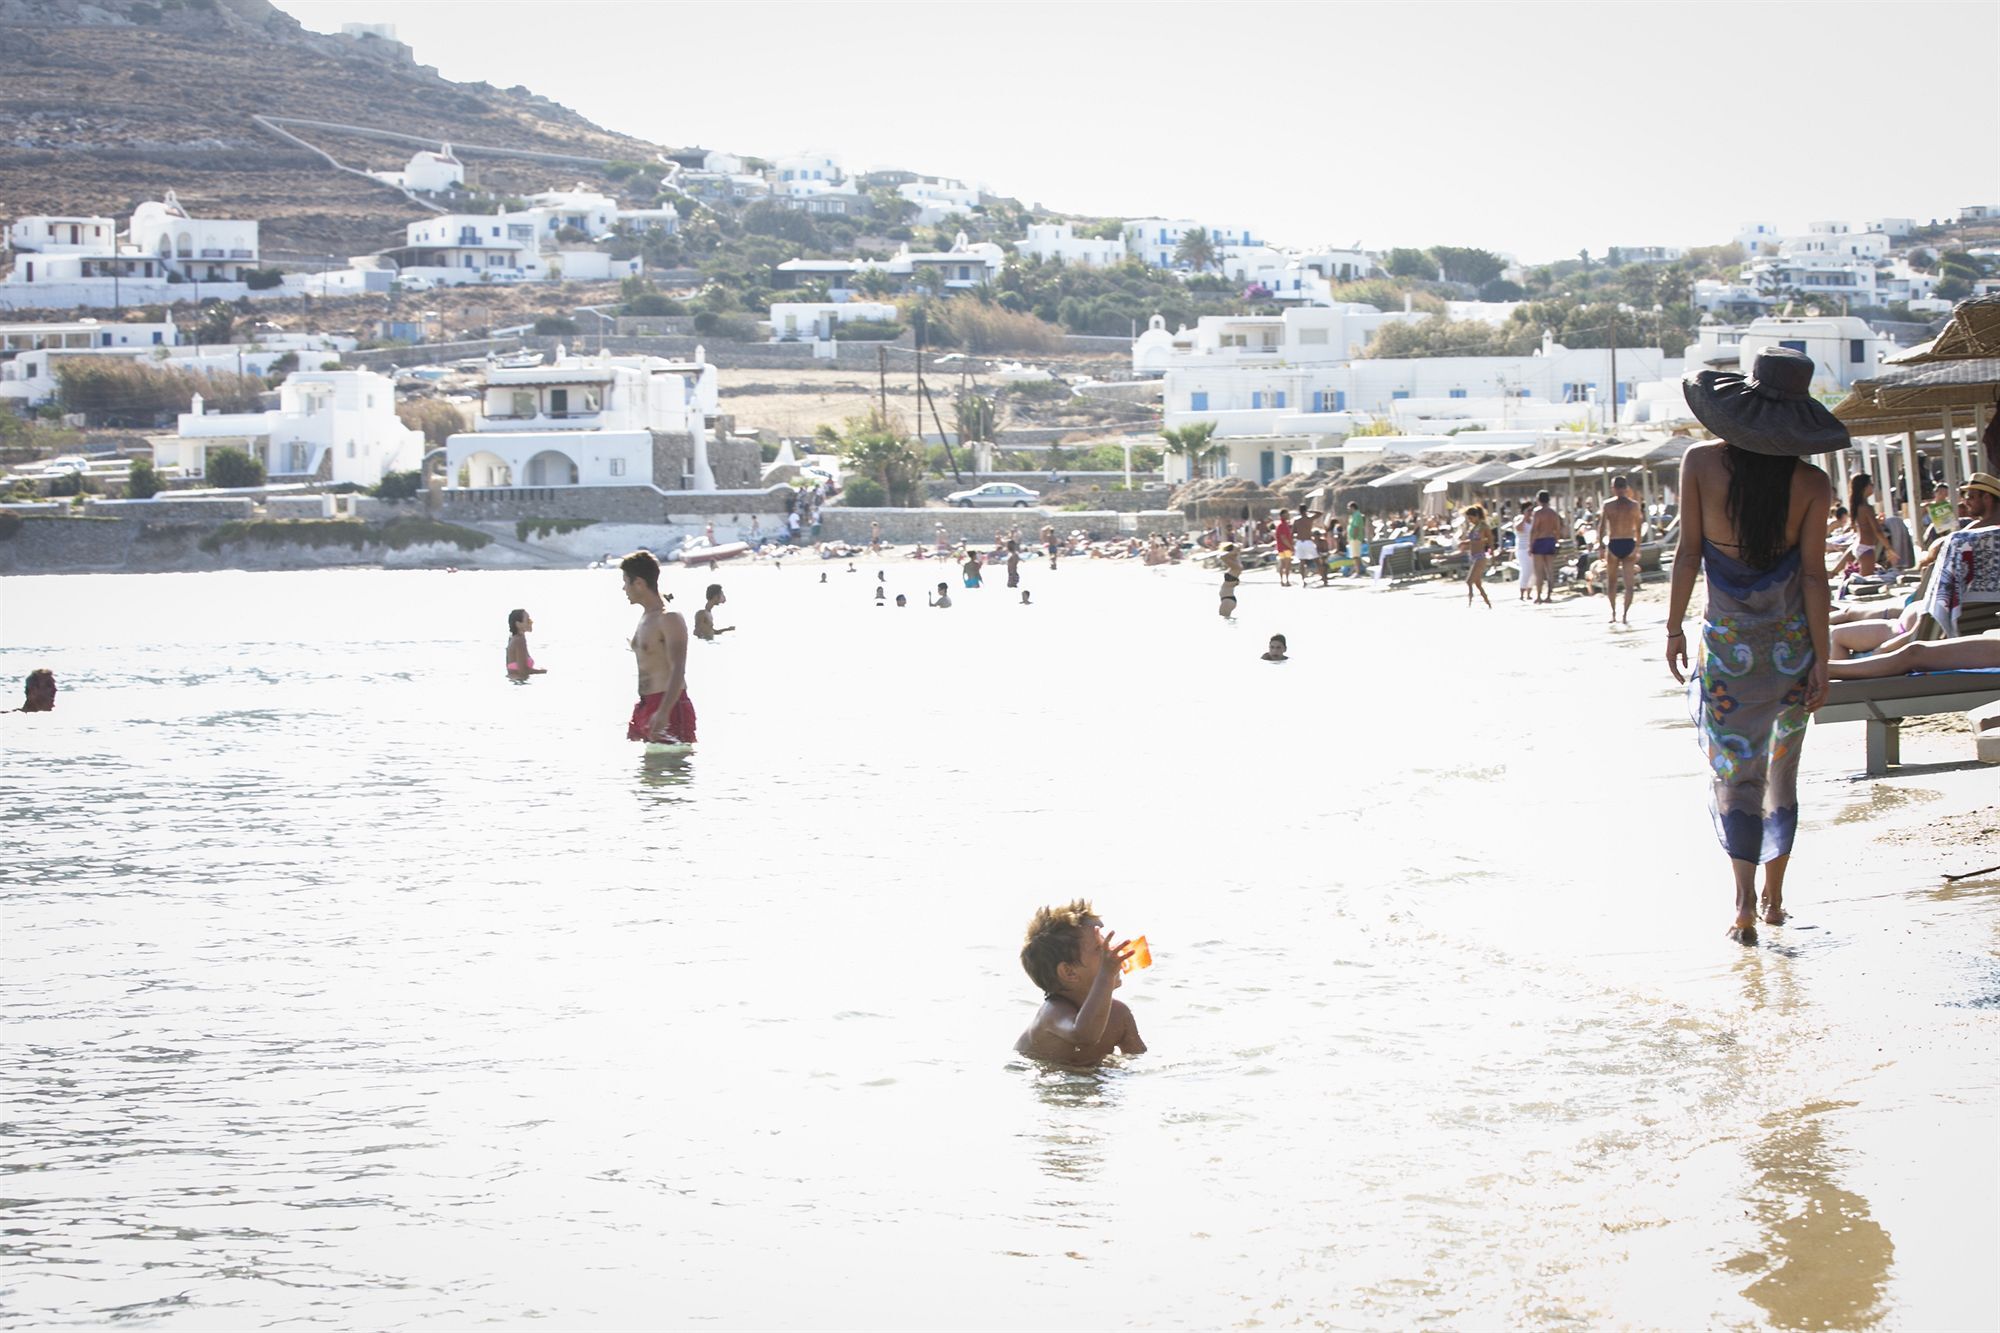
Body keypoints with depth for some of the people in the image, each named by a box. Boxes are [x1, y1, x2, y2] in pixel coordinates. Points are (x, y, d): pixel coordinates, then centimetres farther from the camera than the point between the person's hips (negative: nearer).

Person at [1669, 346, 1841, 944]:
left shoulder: (1701, 463, -11)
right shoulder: (1812, 484, -10)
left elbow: (1689, 552, -7)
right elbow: (1812, 575, -8)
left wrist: (1674, 628, 3)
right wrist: (1820, 660, -2)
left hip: (1727, 643, -1)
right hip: (1791, 643, 1)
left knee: (1733, 771, 4)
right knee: (1782, 770, 16)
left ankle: (1745, 899, -12)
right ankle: (1774, 897, 23)